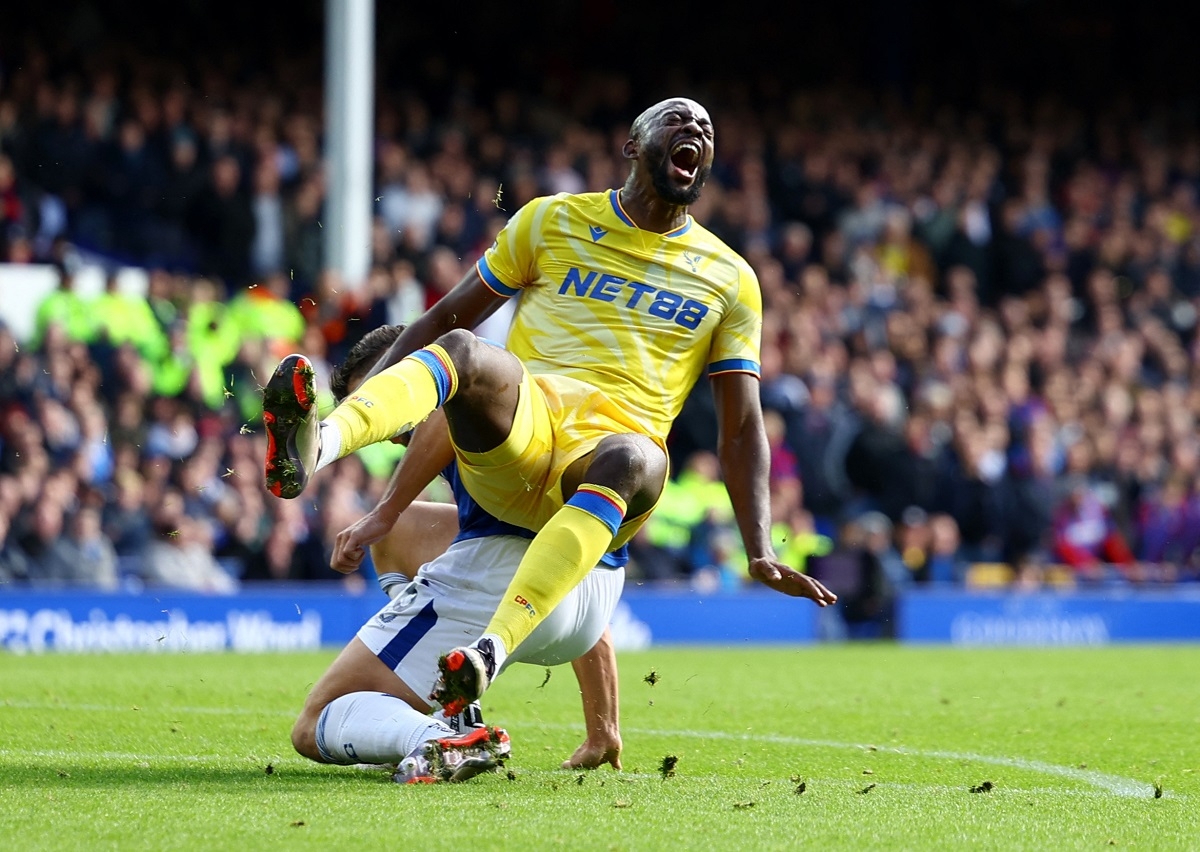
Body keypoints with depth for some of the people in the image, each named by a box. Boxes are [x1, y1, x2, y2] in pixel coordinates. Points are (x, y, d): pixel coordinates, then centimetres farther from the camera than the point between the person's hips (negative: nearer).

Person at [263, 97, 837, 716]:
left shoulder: (731, 280, 20)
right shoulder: (553, 221, 20)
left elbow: (741, 428, 16)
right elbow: (447, 318, 21)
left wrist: (759, 552, 4)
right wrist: (363, 398, 7)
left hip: (604, 457, -1)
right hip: (513, 433, 1)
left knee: (631, 457, -39)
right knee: (462, 351, -33)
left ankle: (494, 647, -53)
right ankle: (315, 447, -63)